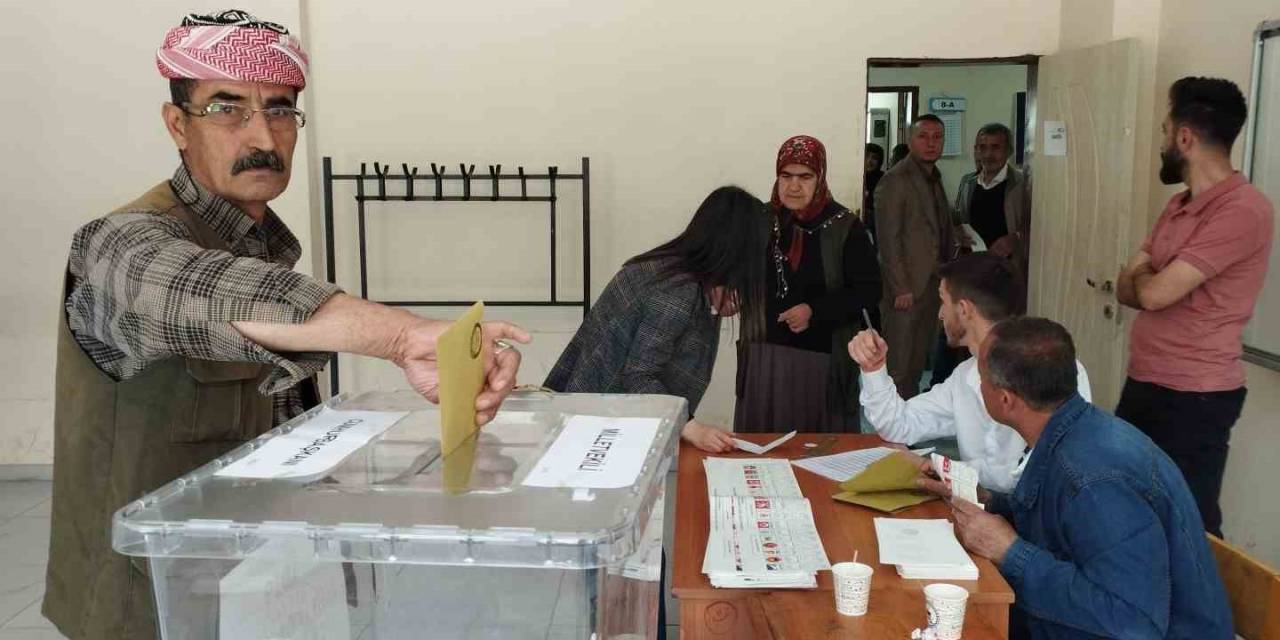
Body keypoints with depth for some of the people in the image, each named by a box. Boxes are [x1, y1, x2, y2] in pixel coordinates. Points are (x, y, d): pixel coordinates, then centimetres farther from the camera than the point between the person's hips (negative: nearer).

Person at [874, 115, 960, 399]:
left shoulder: (934, 179, 16)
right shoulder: (895, 180, -10)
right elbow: (888, 239, -15)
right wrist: (900, 288, -17)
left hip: (931, 284, 8)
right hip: (906, 288, -8)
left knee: (918, 359, 12)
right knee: (899, 363, -2)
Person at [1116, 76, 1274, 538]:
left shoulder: (1242, 210, -19)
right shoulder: (1178, 206, 12)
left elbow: (1153, 293, -22)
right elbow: (1126, 289, 9)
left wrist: (1145, 276, 0)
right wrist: (1155, 281, -12)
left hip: (1194, 399, -9)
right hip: (1143, 386, 9)